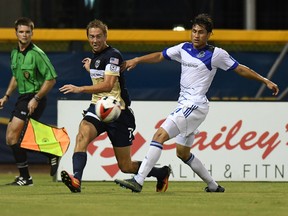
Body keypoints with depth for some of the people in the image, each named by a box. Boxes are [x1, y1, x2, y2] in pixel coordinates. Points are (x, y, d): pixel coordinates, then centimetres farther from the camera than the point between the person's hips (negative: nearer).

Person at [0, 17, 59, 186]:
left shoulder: (37, 54, -15)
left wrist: (36, 99, -19)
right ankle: (51, 154, 22)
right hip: (22, 98, 9)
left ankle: (25, 177, -5)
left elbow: (51, 79, -16)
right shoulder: (15, 53, 10)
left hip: (34, 100, -9)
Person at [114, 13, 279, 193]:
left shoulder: (216, 54, -5)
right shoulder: (184, 48, 10)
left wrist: (265, 81, 0)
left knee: (160, 135, -18)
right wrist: (136, 60, 11)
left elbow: (241, 69, 2)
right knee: (183, 153, 14)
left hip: (195, 106, -8)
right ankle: (213, 186, 26)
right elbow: (159, 56, 21)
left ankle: (138, 181, -23)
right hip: (184, 106, 8)